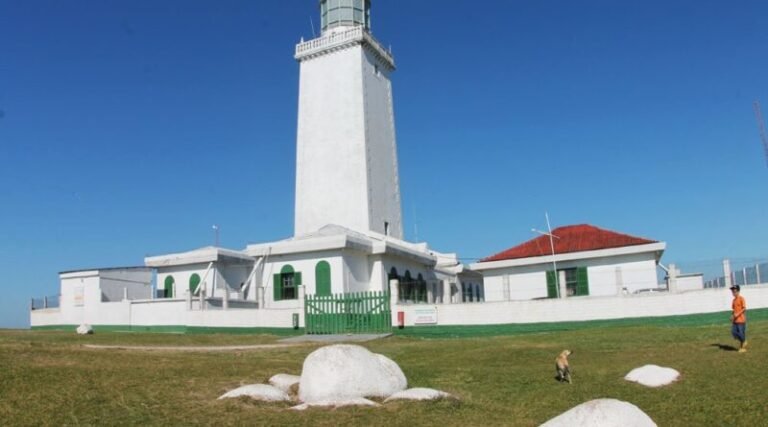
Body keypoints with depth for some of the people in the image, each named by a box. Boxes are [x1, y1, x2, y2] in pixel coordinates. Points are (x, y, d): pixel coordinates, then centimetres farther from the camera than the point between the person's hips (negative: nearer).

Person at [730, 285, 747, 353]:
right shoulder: (734, 300, 13)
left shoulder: (741, 298, -9)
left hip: (741, 319, -7)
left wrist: (738, 314, -23)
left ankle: (743, 347, 15)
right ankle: (743, 342, 21)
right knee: (734, 332, 0)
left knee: (741, 333, -2)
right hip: (735, 320, 7)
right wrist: (732, 316, 5)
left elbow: (744, 308, -14)